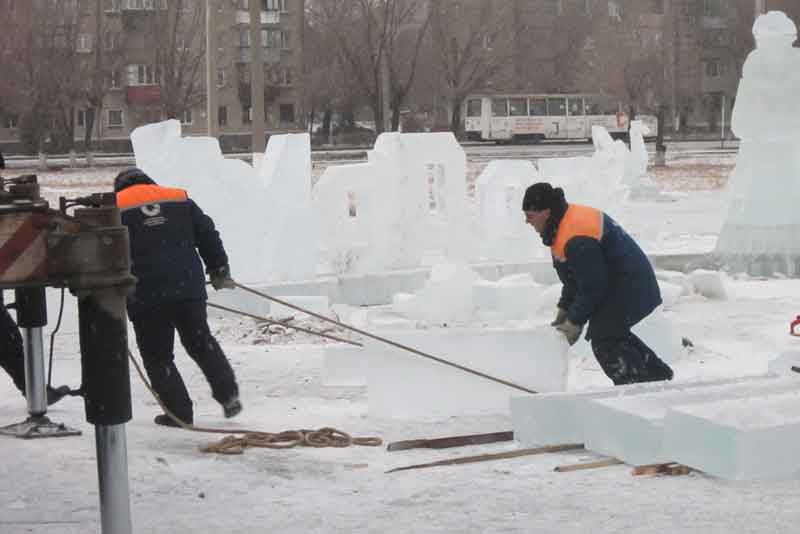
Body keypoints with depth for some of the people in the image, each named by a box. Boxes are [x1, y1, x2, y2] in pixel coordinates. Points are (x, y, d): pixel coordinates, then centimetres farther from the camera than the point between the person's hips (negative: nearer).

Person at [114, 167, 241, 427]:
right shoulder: (180, 200, 13)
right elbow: (208, 236, 14)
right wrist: (220, 271, 25)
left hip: (146, 296, -3)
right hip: (188, 288, 3)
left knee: (157, 357, 8)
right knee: (201, 342, 20)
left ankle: (179, 412, 7)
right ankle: (228, 394, 14)